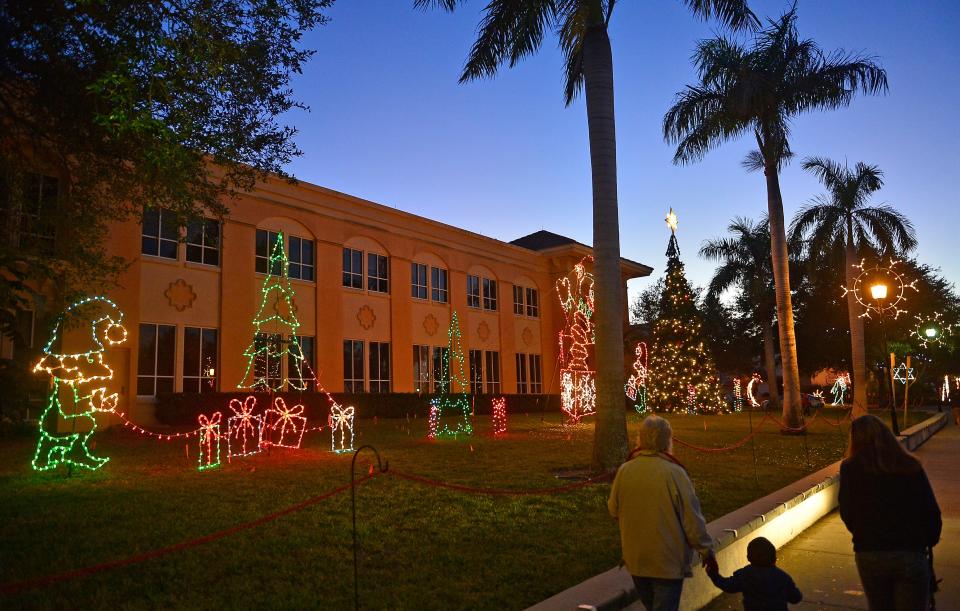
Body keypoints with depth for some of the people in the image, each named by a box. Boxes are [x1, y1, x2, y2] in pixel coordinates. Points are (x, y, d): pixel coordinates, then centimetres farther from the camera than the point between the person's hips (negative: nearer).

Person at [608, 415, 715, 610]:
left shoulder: (624, 470, -9)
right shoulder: (674, 473, -20)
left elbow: (614, 510, 4)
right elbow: (692, 519, -15)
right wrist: (706, 550, 0)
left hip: (635, 560, 4)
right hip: (668, 562, -4)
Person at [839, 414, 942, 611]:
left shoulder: (850, 467, -4)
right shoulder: (910, 465, -1)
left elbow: (846, 513, -2)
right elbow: (932, 512, -2)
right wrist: (929, 541, 16)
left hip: (868, 555, 0)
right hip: (911, 555, 0)